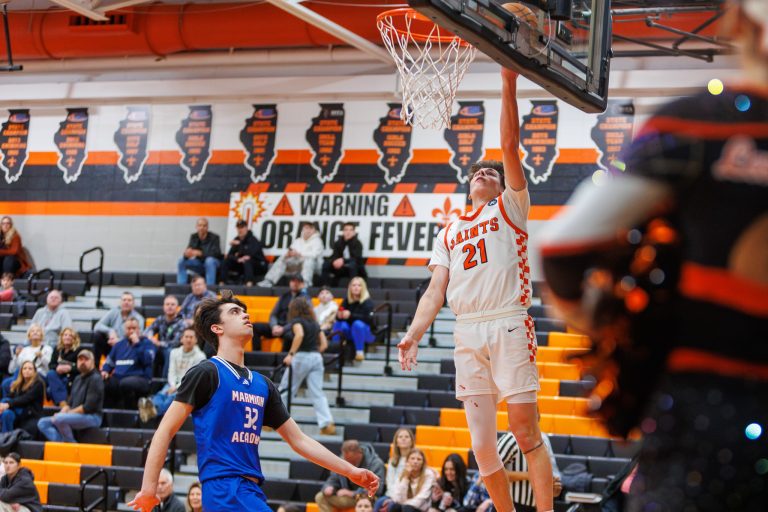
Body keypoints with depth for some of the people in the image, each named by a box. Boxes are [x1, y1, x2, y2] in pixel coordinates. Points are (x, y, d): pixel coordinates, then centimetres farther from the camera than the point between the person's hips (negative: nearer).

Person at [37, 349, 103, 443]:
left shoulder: (95, 379, -8)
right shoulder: (78, 379, 19)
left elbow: (89, 406, -16)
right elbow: (70, 402, 20)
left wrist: (67, 414, -14)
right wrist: (62, 412, -2)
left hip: (92, 417, -9)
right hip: (76, 417, 9)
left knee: (59, 419, -32)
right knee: (43, 423, -3)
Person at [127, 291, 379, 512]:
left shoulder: (263, 385, 20)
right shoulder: (206, 373, -2)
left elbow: (299, 440, 23)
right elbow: (166, 431, -3)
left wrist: (352, 472, 20)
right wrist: (149, 487, -11)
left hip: (252, 491, 8)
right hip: (224, 487, -8)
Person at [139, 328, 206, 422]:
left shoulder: (200, 356, -1)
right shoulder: (175, 352, 14)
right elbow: (172, 372, 7)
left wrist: (177, 388, -19)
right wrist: (173, 386, -14)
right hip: (174, 383, 5)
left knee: (173, 397, -38)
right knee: (161, 394, -31)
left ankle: (156, 409, -70)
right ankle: (151, 408, -65)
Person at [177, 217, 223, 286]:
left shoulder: (214, 237, -17)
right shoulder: (194, 237, -2)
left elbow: (216, 253, -28)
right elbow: (189, 250, -9)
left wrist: (200, 253, -42)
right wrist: (187, 253, -36)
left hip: (214, 264, -5)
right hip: (200, 263, 5)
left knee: (209, 260, -38)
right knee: (181, 261, -14)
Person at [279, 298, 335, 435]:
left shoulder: (296, 321, -3)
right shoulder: (315, 323, 16)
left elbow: (299, 334, -23)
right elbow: (324, 344, 15)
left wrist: (291, 354, -24)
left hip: (301, 357, -5)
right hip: (317, 358, 5)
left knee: (285, 390, 7)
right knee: (317, 393, -1)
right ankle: (327, 423, -16)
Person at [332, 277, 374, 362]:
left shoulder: (367, 301, -14)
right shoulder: (346, 301, 0)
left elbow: (367, 318, -28)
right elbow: (338, 317, -5)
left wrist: (351, 315, -39)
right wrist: (339, 315, -30)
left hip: (366, 333, -4)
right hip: (350, 332, 4)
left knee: (358, 324, -34)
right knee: (338, 323, -20)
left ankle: (360, 351, -30)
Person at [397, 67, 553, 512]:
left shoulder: (510, 208, 12)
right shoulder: (449, 234, 23)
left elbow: (510, 145, 1)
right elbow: (436, 291, 14)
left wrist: (509, 84, -7)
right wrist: (414, 334, -1)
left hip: (509, 325, -4)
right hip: (467, 333, 4)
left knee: (526, 428, -10)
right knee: (482, 444, 2)